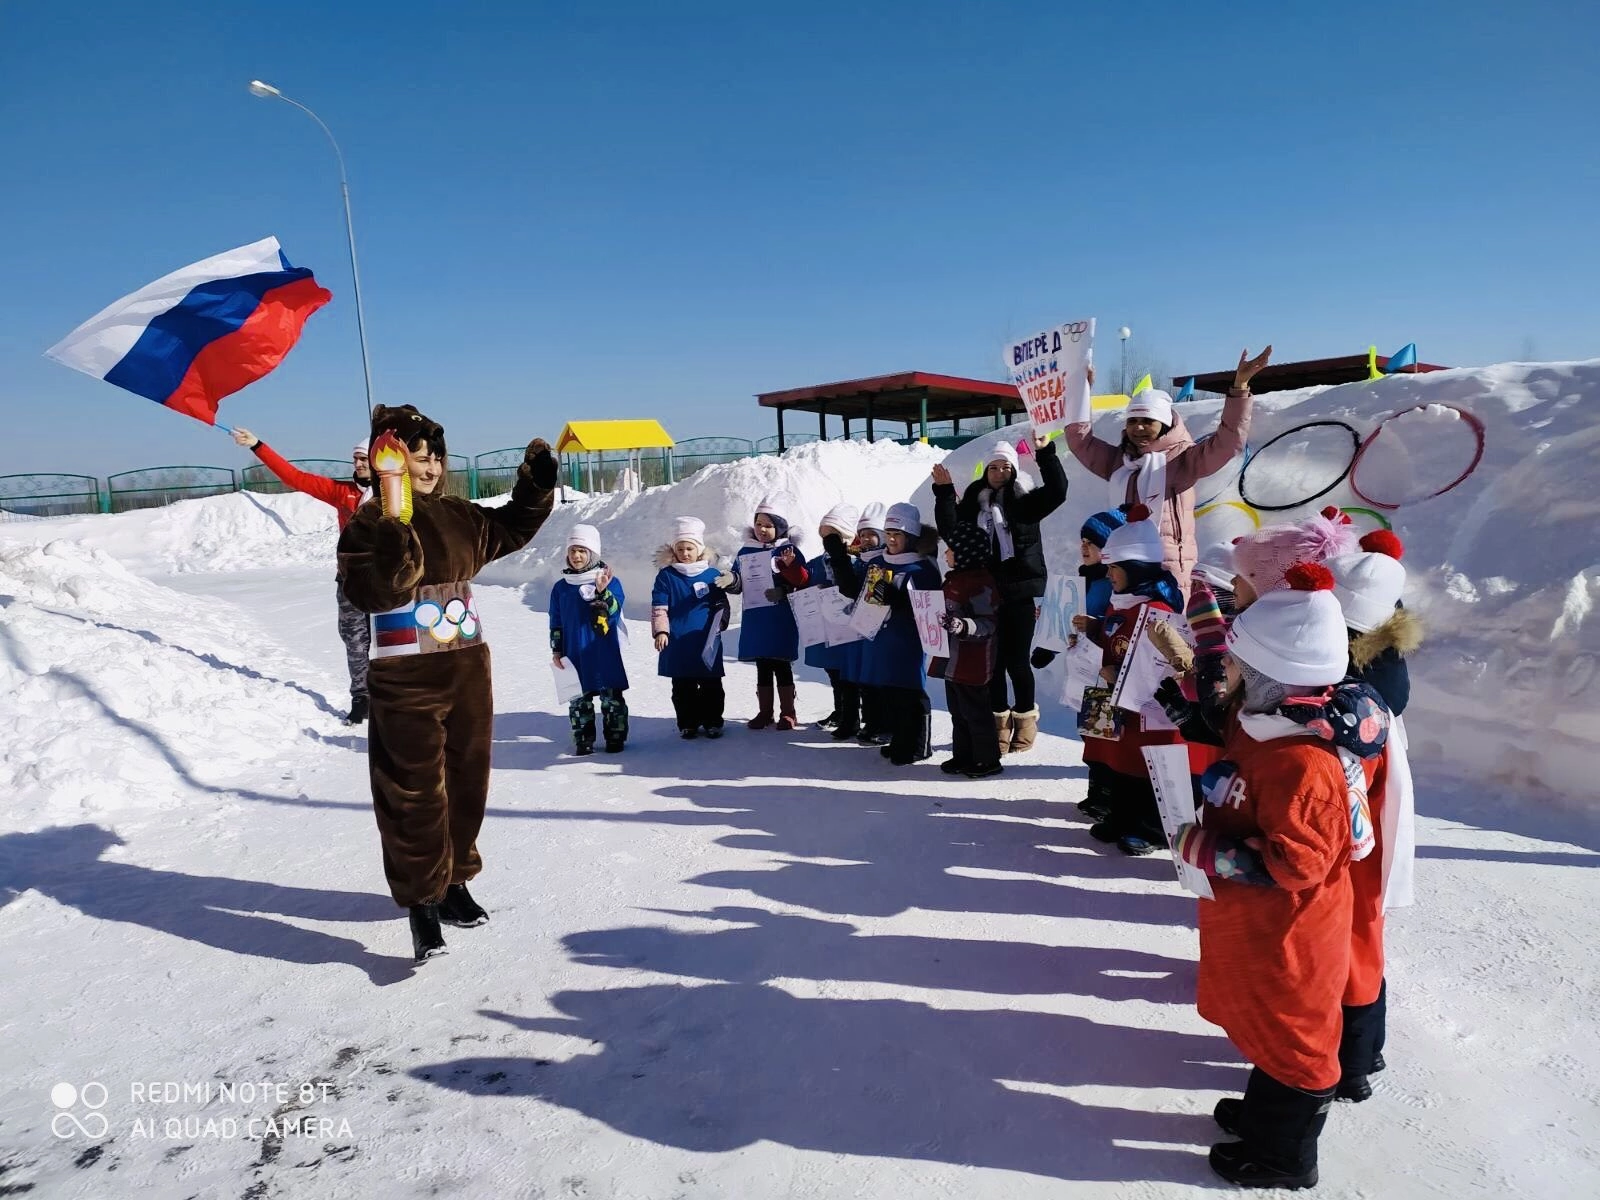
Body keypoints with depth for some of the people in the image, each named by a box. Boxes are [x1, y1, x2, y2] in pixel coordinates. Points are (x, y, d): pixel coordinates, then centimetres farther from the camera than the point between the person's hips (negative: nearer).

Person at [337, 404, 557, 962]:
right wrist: (395, 523, -31)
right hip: (405, 683, -6)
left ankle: (454, 881, 31)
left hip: (469, 671, 6)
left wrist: (537, 481, 13)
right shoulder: (368, 524, -9)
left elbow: (511, 528, 25)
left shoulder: (458, 517, 9)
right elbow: (376, 590, -24)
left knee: (466, 781, 14)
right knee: (416, 792, -3)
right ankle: (421, 900, 10)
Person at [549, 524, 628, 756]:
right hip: (575, 654, 3)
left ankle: (616, 737, 17)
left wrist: (602, 592, -29)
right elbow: (556, 622, 11)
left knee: (612, 696, 5)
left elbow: (613, 613, -14)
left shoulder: (610, 582, -3)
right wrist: (556, 650, 6)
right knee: (579, 699, 8)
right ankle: (583, 740, 18)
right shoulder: (561, 587, 7)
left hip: (605, 653, -3)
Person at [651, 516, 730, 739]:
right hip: (678, 641, -1)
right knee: (683, 687, 8)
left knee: (711, 685, 8)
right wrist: (660, 631, -11)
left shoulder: (712, 574, 3)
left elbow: (721, 604, 11)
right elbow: (658, 606, -2)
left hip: (707, 641, 1)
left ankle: (713, 722, 22)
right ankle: (687, 724, 19)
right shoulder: (666, 576, 0)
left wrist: (720, 623, -1)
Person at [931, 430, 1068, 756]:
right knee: (994, 660, 7)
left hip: (1019, 591, -2)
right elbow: (950, 530, -3)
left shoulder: (1025, 499, 2)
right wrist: (944, 492, -10)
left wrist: (1045, 453, -19)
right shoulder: (974, 501, 7)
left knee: (1017, 660, 3)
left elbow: (1057, 492, -13)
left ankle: (1025, 720, 20)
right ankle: (1000, 721, 20)